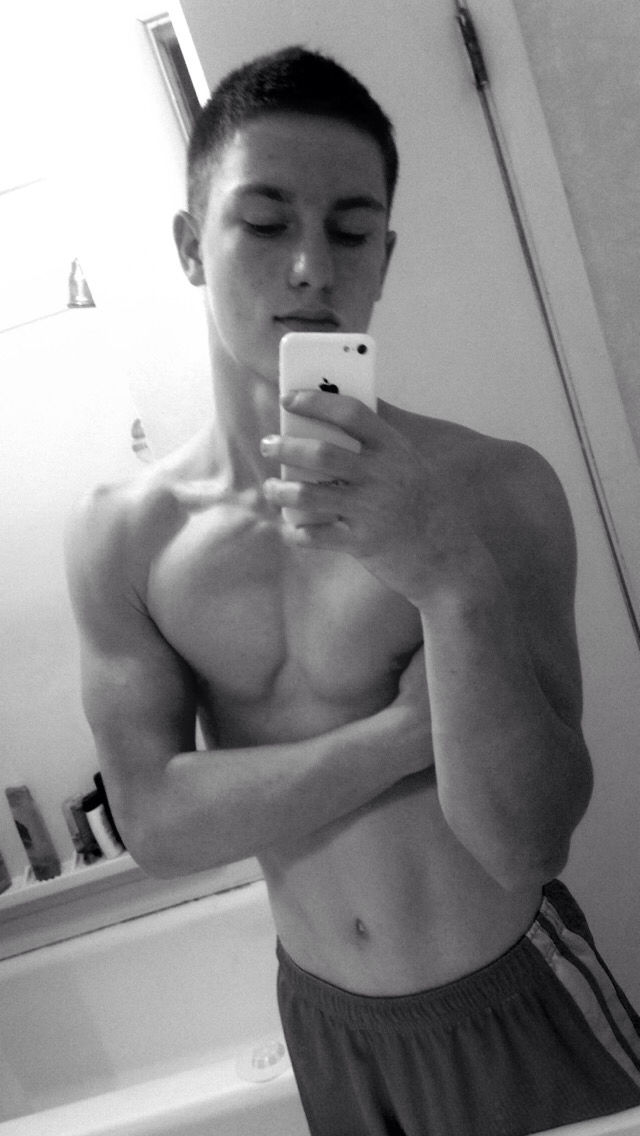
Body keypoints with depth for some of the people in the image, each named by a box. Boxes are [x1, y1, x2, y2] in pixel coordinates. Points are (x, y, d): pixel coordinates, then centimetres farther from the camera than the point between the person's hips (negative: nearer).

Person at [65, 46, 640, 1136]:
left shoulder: (498, 490, -19)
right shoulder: (120, 536, -10)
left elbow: (527, 845, -21)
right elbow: (154, 820, -13)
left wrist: (455, 582, -38)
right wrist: (405, 729, -22)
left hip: (515, 1005, -2)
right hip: (323, 1018, 3)